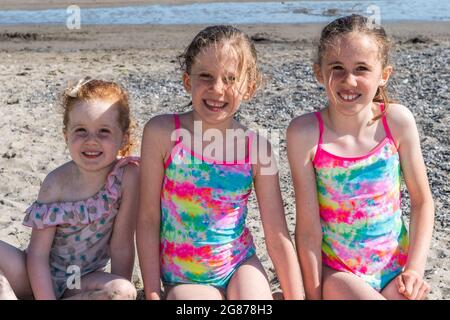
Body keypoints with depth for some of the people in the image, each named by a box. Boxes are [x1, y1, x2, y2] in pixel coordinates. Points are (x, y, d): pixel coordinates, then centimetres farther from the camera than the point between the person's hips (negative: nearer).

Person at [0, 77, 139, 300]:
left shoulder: (128, 174, -18)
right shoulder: (56, 183, -15)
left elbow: (121, 245, -12)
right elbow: (38, 254, -15)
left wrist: (119, 290, -12)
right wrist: (46, 298, -24)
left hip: (82, 282, 1)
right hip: (40, 276, 0)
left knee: (125, 292, -31)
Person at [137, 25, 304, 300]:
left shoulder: (257, 149, -10)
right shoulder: (162, 133, -13)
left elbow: (278, 238, -5)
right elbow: (148, 219, -7)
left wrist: (297, 297, -7)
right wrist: (152, 292, -7)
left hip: (240, 266, 2)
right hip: (185, 280, -1)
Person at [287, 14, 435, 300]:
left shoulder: (397, 121, -11)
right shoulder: (305, 133, -18)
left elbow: (422, 201, 0)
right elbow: (308, 226, -14)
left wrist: (415, 268, -7)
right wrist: (313, 293, -9)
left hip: (395, 269, 3)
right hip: (335, 270, -2)